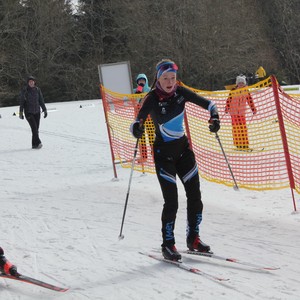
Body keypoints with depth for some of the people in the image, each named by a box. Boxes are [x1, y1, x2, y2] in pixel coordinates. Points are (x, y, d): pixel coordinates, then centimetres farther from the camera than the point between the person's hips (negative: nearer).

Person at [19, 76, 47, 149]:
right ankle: (38, 143, -24)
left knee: (36, 128, 3)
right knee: (34, 127, -18)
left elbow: (41, 101, 10)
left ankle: (34, 144, 10)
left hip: (37, 112, 4)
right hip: (28, 112, -4)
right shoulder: (24, 91, -3)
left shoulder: (37, 90, 5)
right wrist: (21, 112, -4)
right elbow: (21, 102, 0)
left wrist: (44, 110, 6)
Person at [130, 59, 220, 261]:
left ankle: (193, 238, 23)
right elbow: (138, 121, -26)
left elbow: (206, 103, 0)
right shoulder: (152, 99, -17)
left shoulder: (181, 92, -6)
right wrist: (137, 128, -48)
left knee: (195, 195, 6)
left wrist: (214, 116, -20)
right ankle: (168, 245, 4)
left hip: (183, 148, 5)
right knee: (171, 201, -10)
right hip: (164, 153, -5)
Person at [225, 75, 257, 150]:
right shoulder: (233, 91, -6)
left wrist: (253, 109, 8)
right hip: (234, 112, -3)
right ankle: (238, 145, 0)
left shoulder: (246, 91, 4)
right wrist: (227, 109, -12)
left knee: (243, 128, -1)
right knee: (236, 128, -2)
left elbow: (250, 100, 10)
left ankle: (245, 145, 1)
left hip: (242, 112, 3)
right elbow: (229, 100, -6)